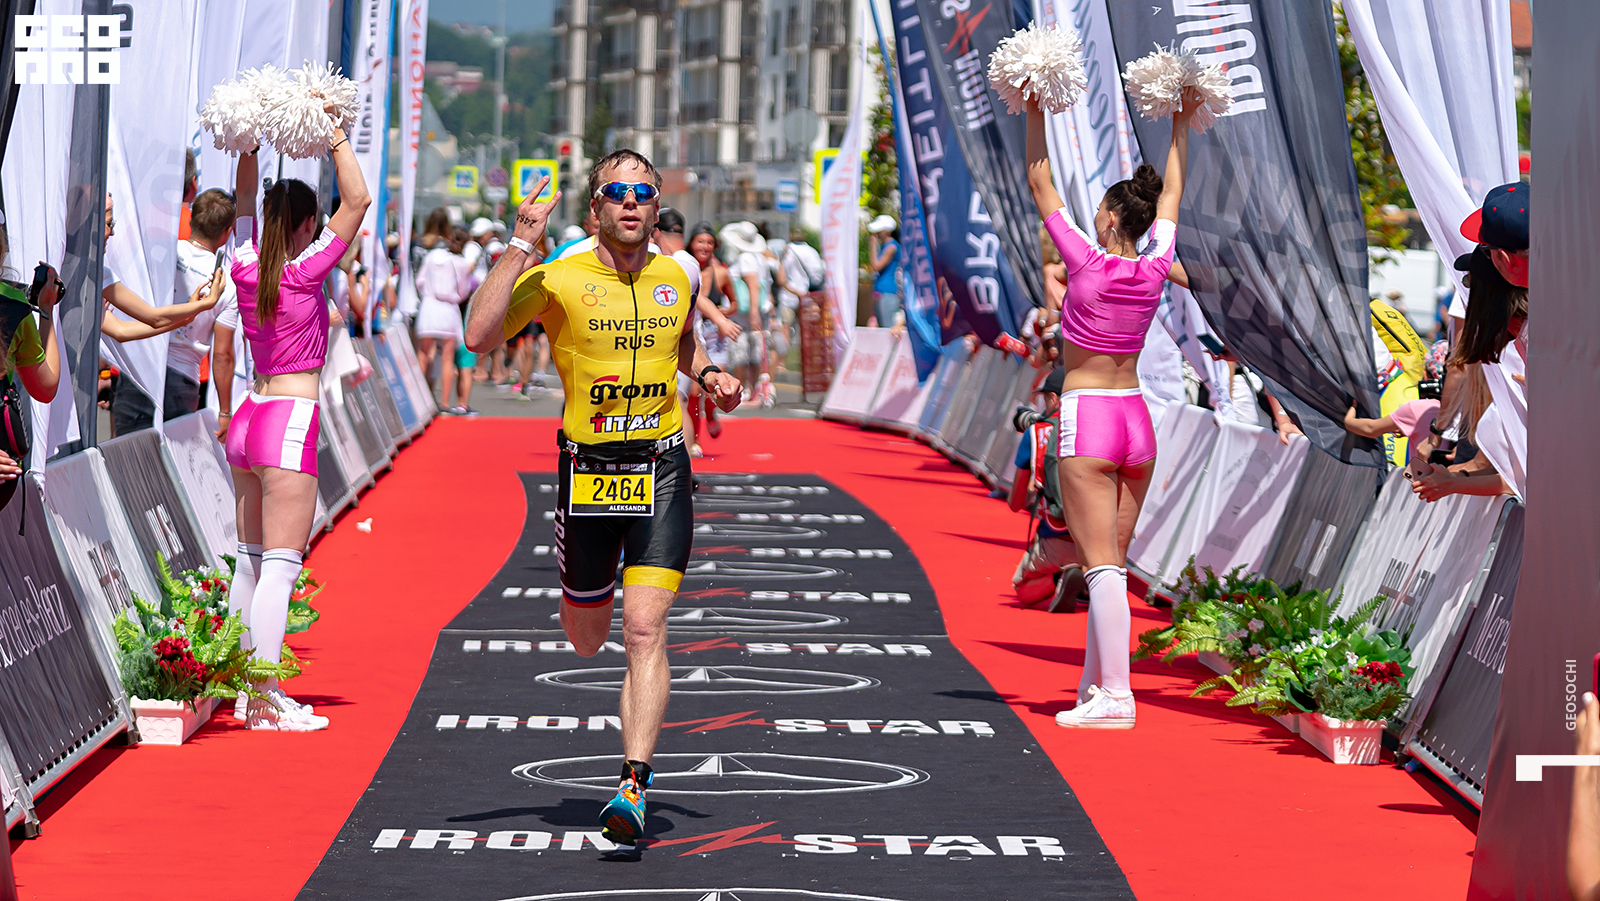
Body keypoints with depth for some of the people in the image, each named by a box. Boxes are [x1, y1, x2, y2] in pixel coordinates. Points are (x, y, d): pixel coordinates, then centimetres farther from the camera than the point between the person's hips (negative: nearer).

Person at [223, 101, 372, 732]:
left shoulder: (247, 266, 4)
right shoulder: (303, 272, -12)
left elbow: (245, 196, 20)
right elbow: (357, 200, -12)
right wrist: (336, 136, -7)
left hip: (247, 419, 8)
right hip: (290, 422, -7)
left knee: (251, 559, 15)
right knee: (280, 566, -7)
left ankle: (245, 687, 20)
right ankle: (265, 702, -9)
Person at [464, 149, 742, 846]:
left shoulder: (679, 278, 6)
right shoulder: (560, 279, -7)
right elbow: (479, 336, -21)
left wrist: (708, 376, 8)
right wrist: (520, 246, -23)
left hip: (661, 468, 1)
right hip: (586, 468, -1)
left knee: (645, 630, -13)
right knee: (585, 640, 13)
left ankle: (633, 786, -15)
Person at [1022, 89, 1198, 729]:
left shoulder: (1087, 264, -10)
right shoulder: (1153, 272, 3)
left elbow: (1040, 186, -2)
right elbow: (1171, 194, 18)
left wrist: (1035, 116, 4)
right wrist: (1181, 124, 29)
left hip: (1086, 414, -6)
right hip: (1137, 419, 6)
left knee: (1101, 564, -9)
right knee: (1113, 562, 12)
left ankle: (1114, 695, -15)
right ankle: (1094, 686, 17)